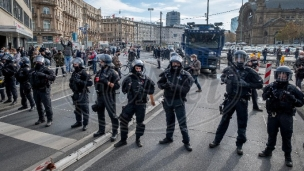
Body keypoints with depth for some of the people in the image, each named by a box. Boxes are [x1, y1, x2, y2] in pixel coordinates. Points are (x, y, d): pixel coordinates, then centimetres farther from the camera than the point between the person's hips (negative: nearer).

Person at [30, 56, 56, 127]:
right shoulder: (33, 70, 8)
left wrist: (44, 75, -33)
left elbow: (53, 77, -22)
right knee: (38, 106, 17)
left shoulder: (46, 70, -10)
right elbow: (30, 79, 25)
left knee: (47, 106, -1)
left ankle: (50, 120, 10)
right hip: (36, 90, 6)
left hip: (44, 90, -6)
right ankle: (41, 119, 32)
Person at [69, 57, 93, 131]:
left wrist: (80, 82, -27)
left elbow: (90, 82, -21)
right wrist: (71, 84, 5)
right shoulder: (74, 72, 10)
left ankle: (85, 124, 9)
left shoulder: (84, 73, -14)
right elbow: (72, 81, 26)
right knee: (77, 109, 18)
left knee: (84, 109, -1)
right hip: (76, 93, 8)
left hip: (83, 94, -8)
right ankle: (78, 122, 33)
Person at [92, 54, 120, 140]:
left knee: (112, 115, -1)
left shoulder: (112, 73, -13)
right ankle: (101, 130, 33)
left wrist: (107, 82, -25)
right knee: (100, 113, 17)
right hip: (100, 96, 7)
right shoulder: (99, 72, 7)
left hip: (109, 97, -7)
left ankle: (115, 132, 11)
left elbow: (117, 86, -17)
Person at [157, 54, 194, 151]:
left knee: (182, 122, 2)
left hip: (179, 101, -3)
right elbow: (159, 83, 0)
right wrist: (164, 85, -23)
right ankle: (169, 137, 37)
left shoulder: (185, 75, -9)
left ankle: (186, 141, 17)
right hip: (167, 100, 3)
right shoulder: (167, 73, -1)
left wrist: (174, 86, -29)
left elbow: (186, 89, -17)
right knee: (170, 120, 19)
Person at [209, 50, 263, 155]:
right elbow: (223, 77, 21)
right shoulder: (229, 70, 1)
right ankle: (217, 140, 26)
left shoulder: (249, 71, -5)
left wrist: (247, 84, -19)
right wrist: (227, 80, -1)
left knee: (242, 124, 8)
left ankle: (239, 145, 24)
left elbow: (259, 84, -5)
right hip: (230, 99, 1)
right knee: (224, 120, 12)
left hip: (242, 101, -1)